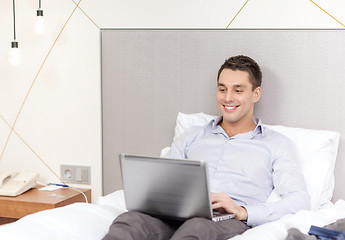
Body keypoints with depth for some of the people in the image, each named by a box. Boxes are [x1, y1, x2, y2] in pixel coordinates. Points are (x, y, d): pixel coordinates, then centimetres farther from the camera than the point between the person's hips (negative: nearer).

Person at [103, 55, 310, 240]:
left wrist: (243, 211, -13)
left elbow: (300, 200, 3)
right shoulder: (192, 137, 30)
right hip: (180, 218, 3)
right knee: (131, 220, -33)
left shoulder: (277, 144, 18)